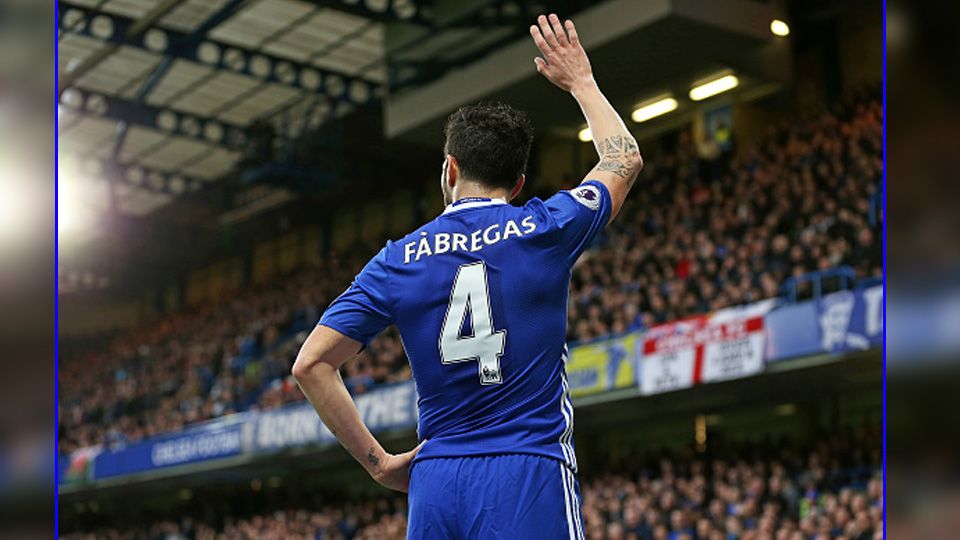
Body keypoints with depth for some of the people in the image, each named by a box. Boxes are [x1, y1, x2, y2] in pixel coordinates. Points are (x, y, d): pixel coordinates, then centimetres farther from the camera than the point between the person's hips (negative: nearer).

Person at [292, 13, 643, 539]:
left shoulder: (399, 259, 7)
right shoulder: (543, 230, 2)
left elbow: (311, 364, 4)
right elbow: (624, 159, 22)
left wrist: (380, 463, 10)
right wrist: (580, 81, 35)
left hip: (433, 482, 3)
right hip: (526, 479, -3)